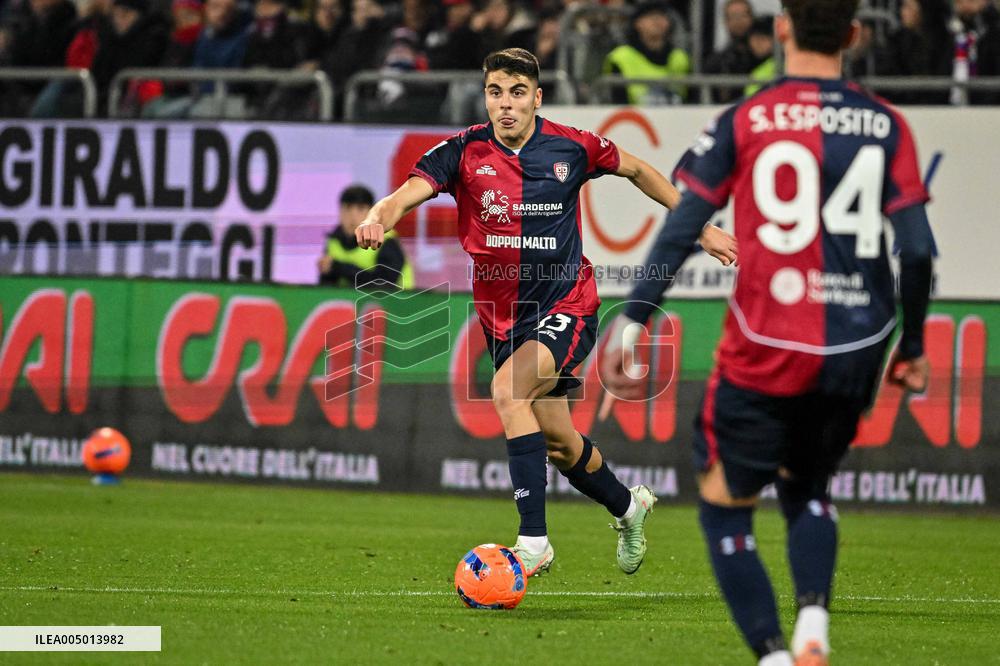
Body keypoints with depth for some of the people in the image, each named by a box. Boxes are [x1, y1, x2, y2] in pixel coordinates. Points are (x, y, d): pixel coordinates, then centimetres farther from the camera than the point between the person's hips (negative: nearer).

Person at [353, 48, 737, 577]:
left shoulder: (571, 148, -7)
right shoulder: (464, 152, -7)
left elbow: (636, 170, 11)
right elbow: (409, 192, -22)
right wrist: (378, 218, -45)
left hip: (566, 307, -4)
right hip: (503, 318, 4)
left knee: (508, 388, -30)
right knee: (558, 442, 14)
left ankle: (533, 541, -28)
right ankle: (627, 506, 46)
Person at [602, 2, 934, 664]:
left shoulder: (745, 121, -2)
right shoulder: (887, 126, 2)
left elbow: (681, 230, -7)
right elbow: (918, 248, -1)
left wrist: (631, 323, -4)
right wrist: (914, 348, 11)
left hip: (765, 352, -3)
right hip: (857, 352, 3)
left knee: (725, 503, 11)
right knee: (808, 487, 26)